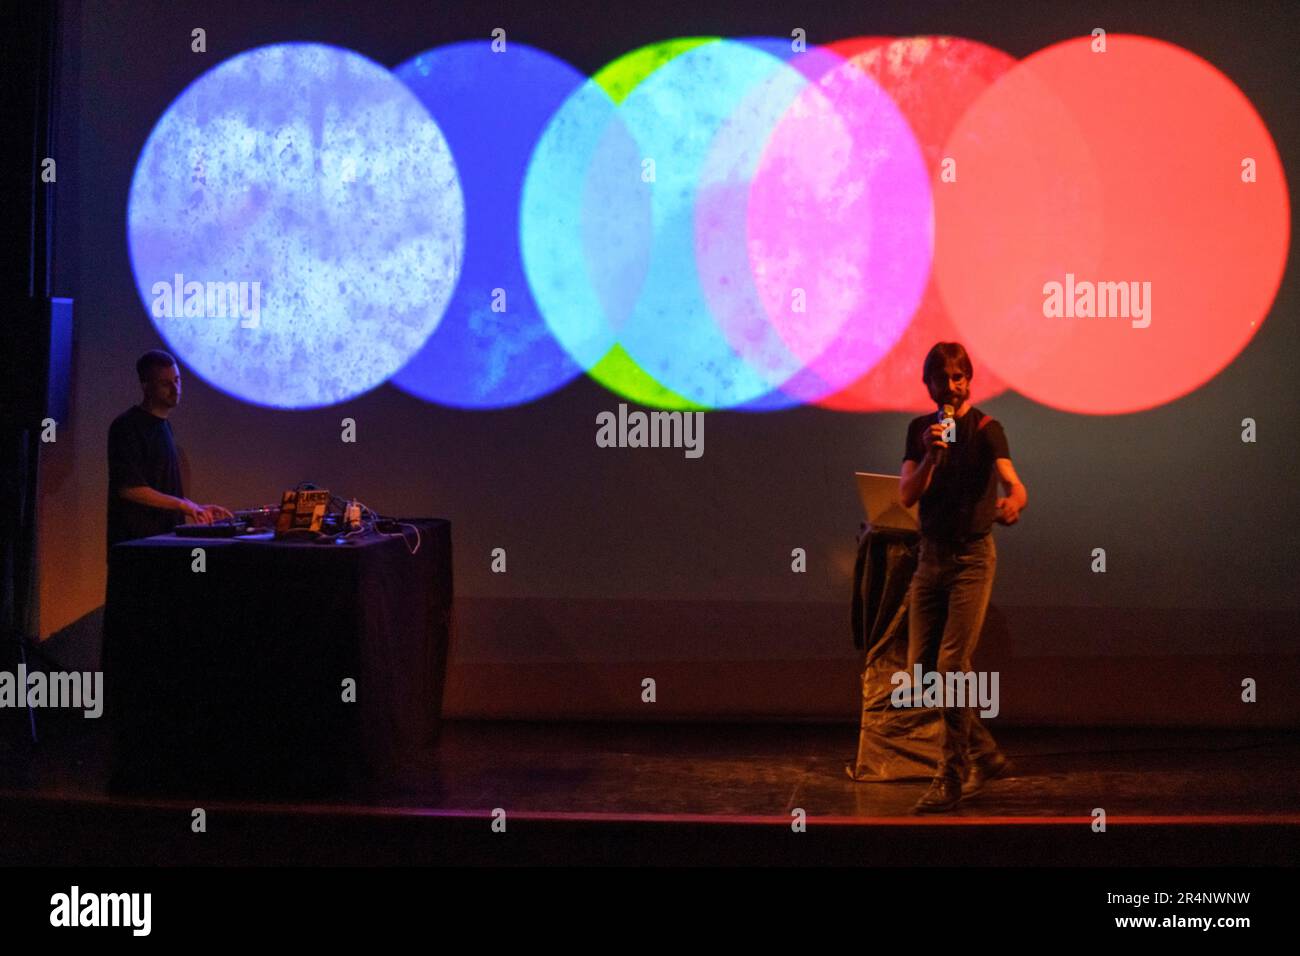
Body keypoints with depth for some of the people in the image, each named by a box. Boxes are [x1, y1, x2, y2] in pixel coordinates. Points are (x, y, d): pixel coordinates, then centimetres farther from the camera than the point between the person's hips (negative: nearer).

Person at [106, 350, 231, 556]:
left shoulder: (164, 425, 17)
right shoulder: (127, 427, -10)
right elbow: (129, 488, -18)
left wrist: (196, 509, 14)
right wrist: (183, 504, -17)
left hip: (164, 538, 8)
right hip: (136, 540, -8)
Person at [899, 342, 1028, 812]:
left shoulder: (985, 429, -9)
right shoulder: (920, 429, 7)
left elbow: (1013, 482, -24)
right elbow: (907, 495, -3)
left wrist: (1013, 502, -48)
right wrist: (930, 456, -20)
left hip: (972, 556, -6)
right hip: (930, 555, 6)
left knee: (952, 664, -14)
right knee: (921, 667, 7)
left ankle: (952, 776, -6)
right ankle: (985, 754, 22)